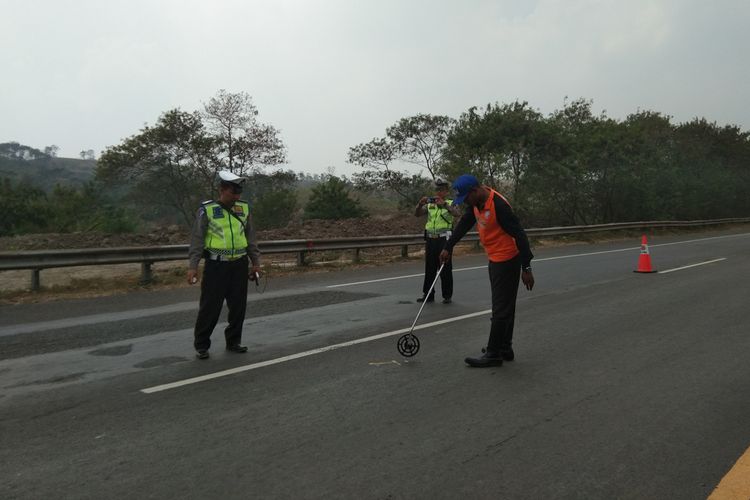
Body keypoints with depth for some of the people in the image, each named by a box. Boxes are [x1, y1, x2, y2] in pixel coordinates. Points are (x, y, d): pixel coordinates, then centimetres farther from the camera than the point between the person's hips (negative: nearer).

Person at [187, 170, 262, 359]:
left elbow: (250, 237, 14)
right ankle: (201, 346, 13)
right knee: (210, 307, 0)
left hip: (239, 265, 4)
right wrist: (192, 266, -10)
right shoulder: (207, 210, -5)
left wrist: (256, 262, 13)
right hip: (216, 265, -4)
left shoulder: (243, 208, 7)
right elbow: (197, 239, -5)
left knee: (238, 306, 10)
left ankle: (233, 342, 25)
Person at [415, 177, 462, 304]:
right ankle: (427, 294, 17)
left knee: (445, 268, -1)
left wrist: (444, 204, -31)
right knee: (429, 268, 9)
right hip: (430, 239, 4)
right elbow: (417, 214, 3)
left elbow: (457, 213, -18)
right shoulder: (429, 204, 13)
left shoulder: (451, 203, 2)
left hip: (444, 239, -4)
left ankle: (447, 295, 7)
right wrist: (420, 204, -16)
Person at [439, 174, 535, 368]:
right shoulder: (476, 203, 3)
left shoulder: (499, 205, -24)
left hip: (507, 261, -9)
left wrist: (526, 268, -22)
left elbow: (519, 234, -24)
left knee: (500, 309, -4)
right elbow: (464, 224, 17)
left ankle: (493, 354, 3)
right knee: (505, 307, 16)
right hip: (494, 260, 9)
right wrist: (448, 248, 19)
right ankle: (505, 348, 26)